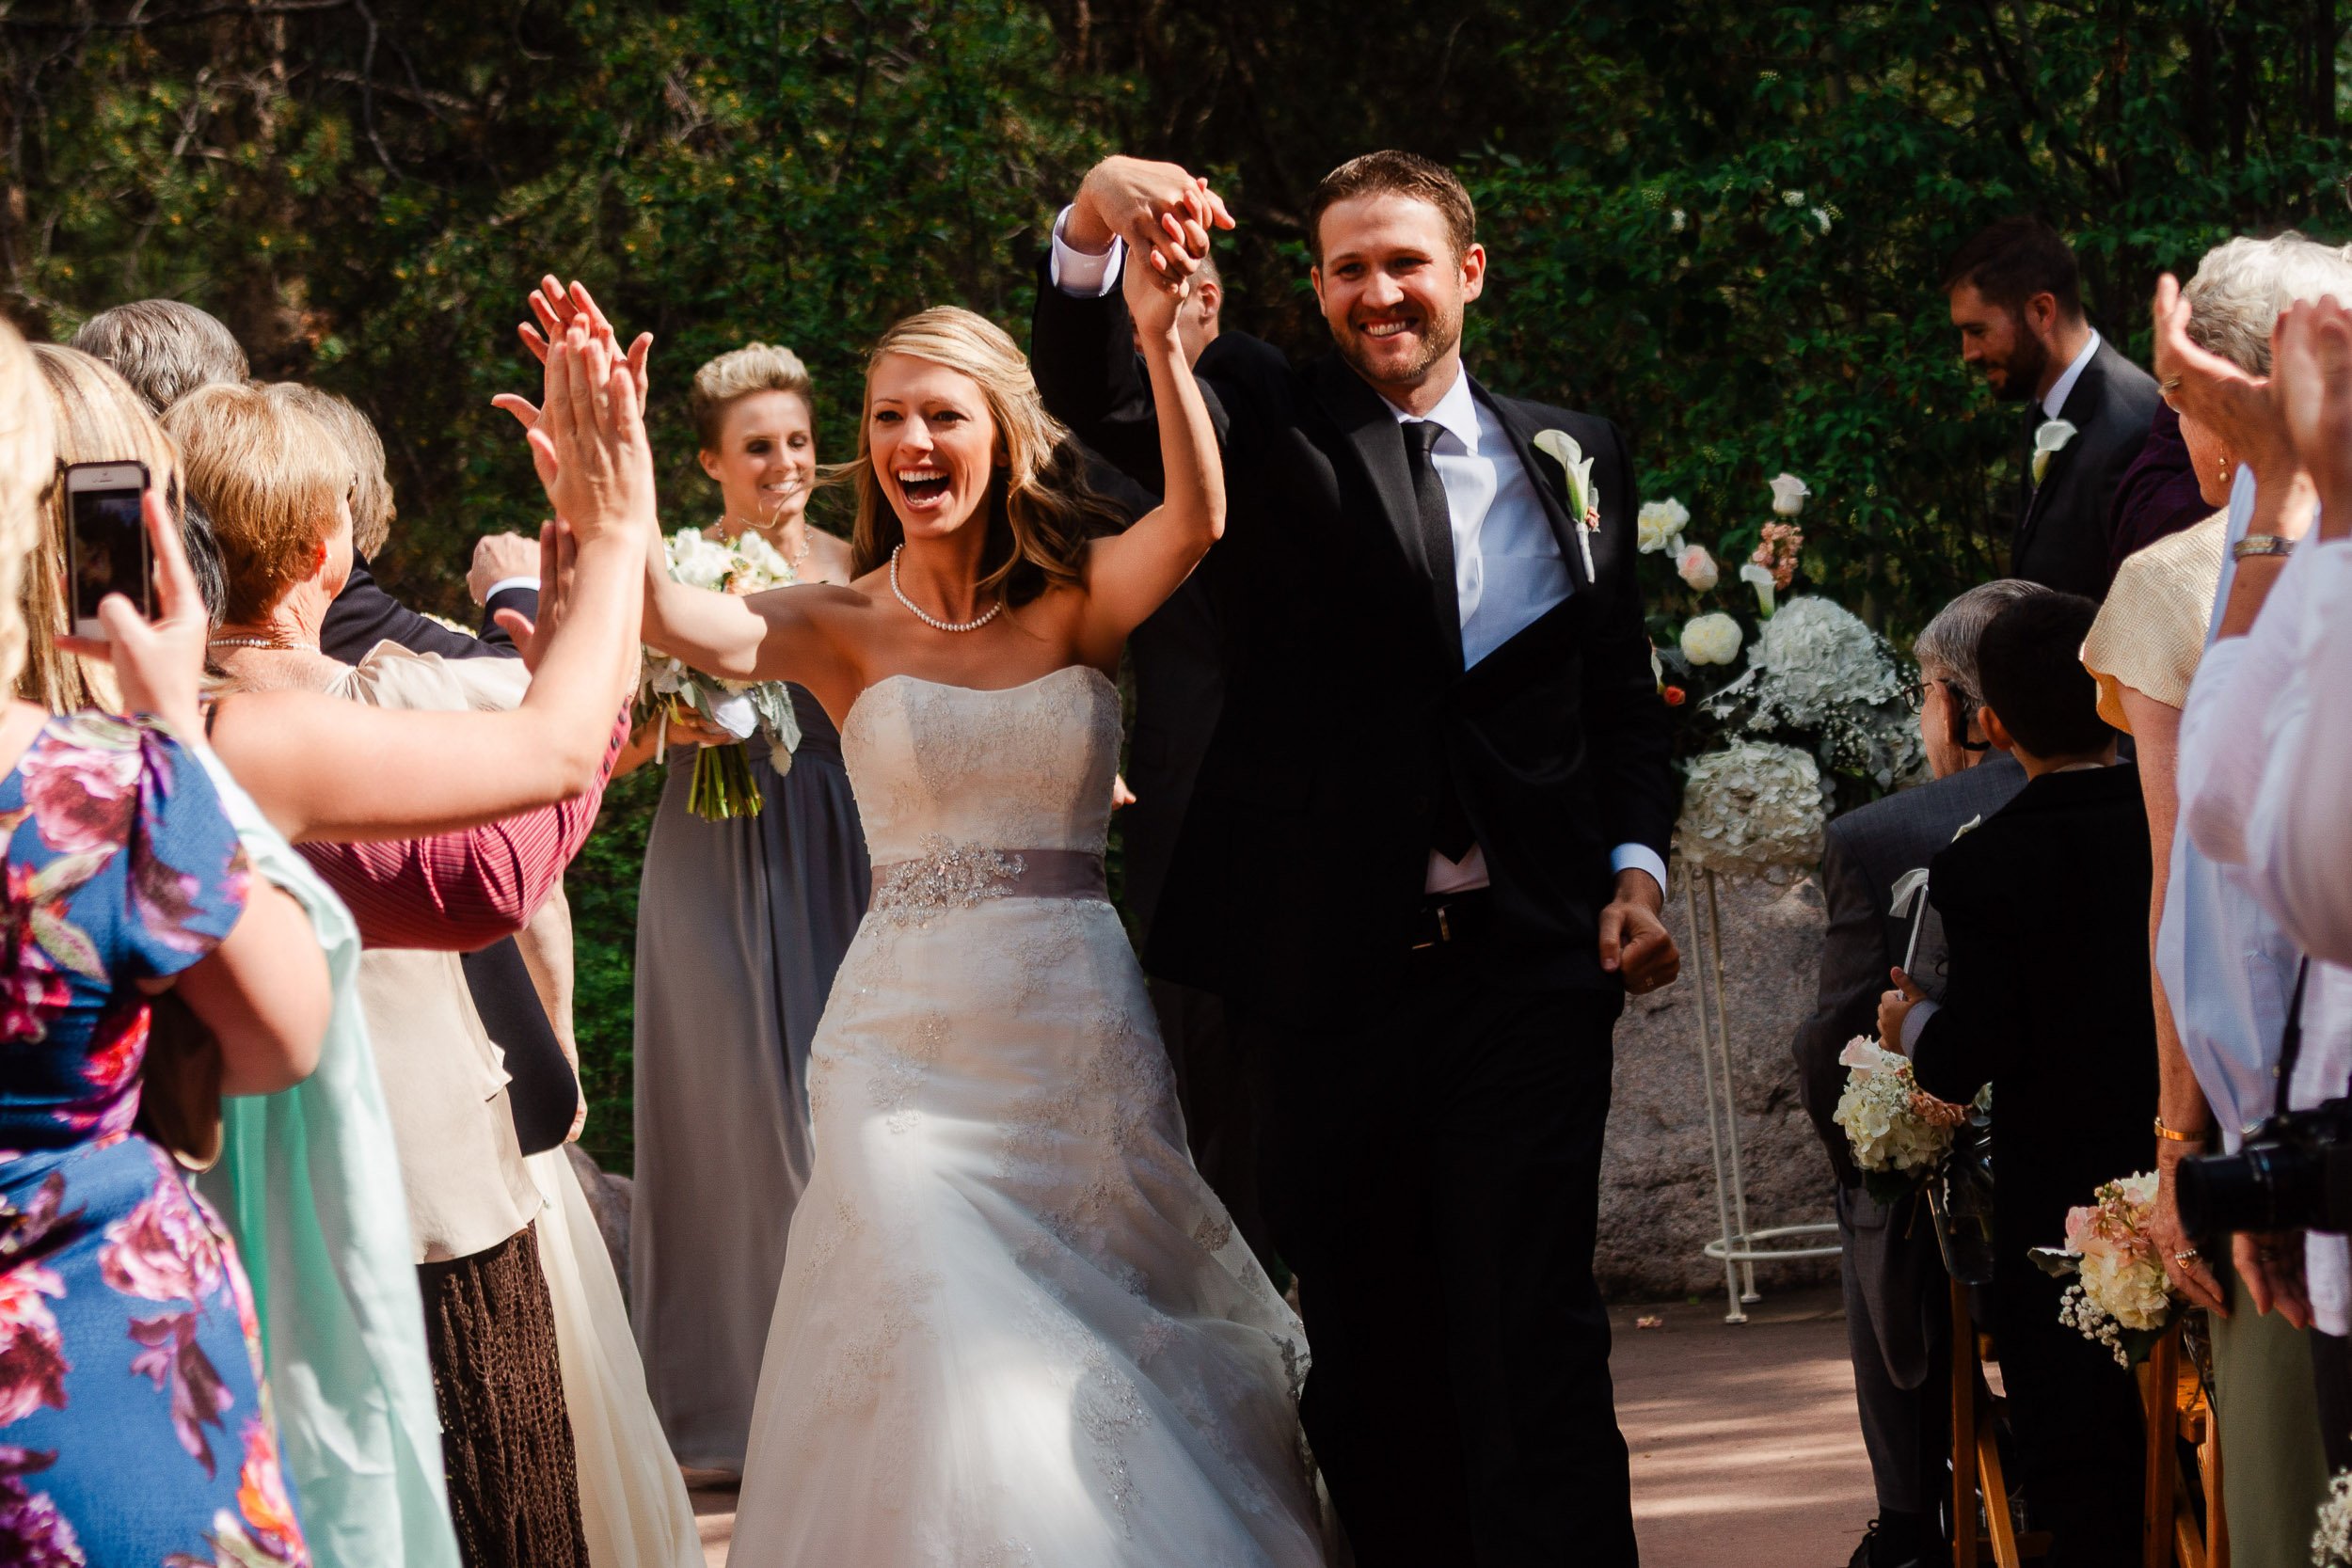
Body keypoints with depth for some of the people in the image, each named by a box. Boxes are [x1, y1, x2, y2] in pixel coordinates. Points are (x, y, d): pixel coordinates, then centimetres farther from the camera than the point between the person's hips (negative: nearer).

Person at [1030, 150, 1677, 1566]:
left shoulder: (1573, 457, 13)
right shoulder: (1278, 431, 5)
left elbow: (1623, 696, 17)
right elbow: (1089, 405, -13)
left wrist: (1636, 862, 1)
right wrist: (1093, 232, -31)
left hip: (1525, 968, 0)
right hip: (1331, 973, 0)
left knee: (1534, 1341, -8)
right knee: (1371, 1352, 8)